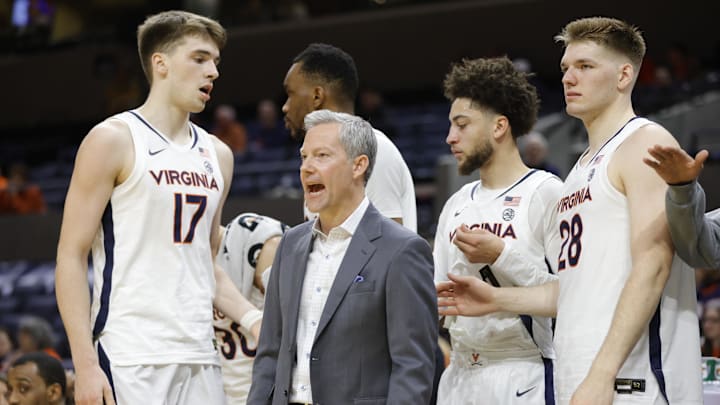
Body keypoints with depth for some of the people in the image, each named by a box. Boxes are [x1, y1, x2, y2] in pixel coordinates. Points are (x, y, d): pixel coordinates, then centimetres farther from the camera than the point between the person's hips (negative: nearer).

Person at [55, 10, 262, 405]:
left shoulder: (217, 155, 16)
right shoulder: (113, 140, -3)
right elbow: (71, 257, -7)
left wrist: (252, 319, 5)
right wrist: (86, 365, -15)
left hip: (200, 358, 7)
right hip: (130, 359, -6)